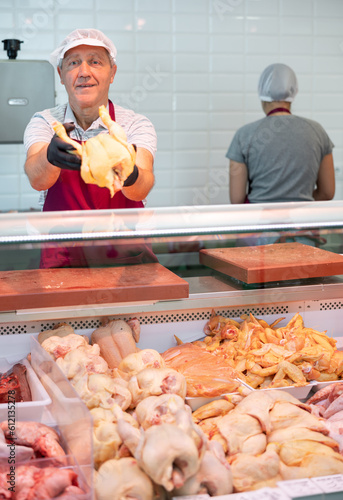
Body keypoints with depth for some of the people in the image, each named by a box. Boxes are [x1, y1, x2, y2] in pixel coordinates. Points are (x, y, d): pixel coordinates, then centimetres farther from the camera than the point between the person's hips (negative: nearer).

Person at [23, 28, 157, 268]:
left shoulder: (136, 124, 0)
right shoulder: (44, 122, 4)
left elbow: (141, 189, -18)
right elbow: (37, 179, -17)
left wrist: (129, 175, -41)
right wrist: (50, 157, -39)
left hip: (126, 255, 0)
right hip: (63, 254, 1)